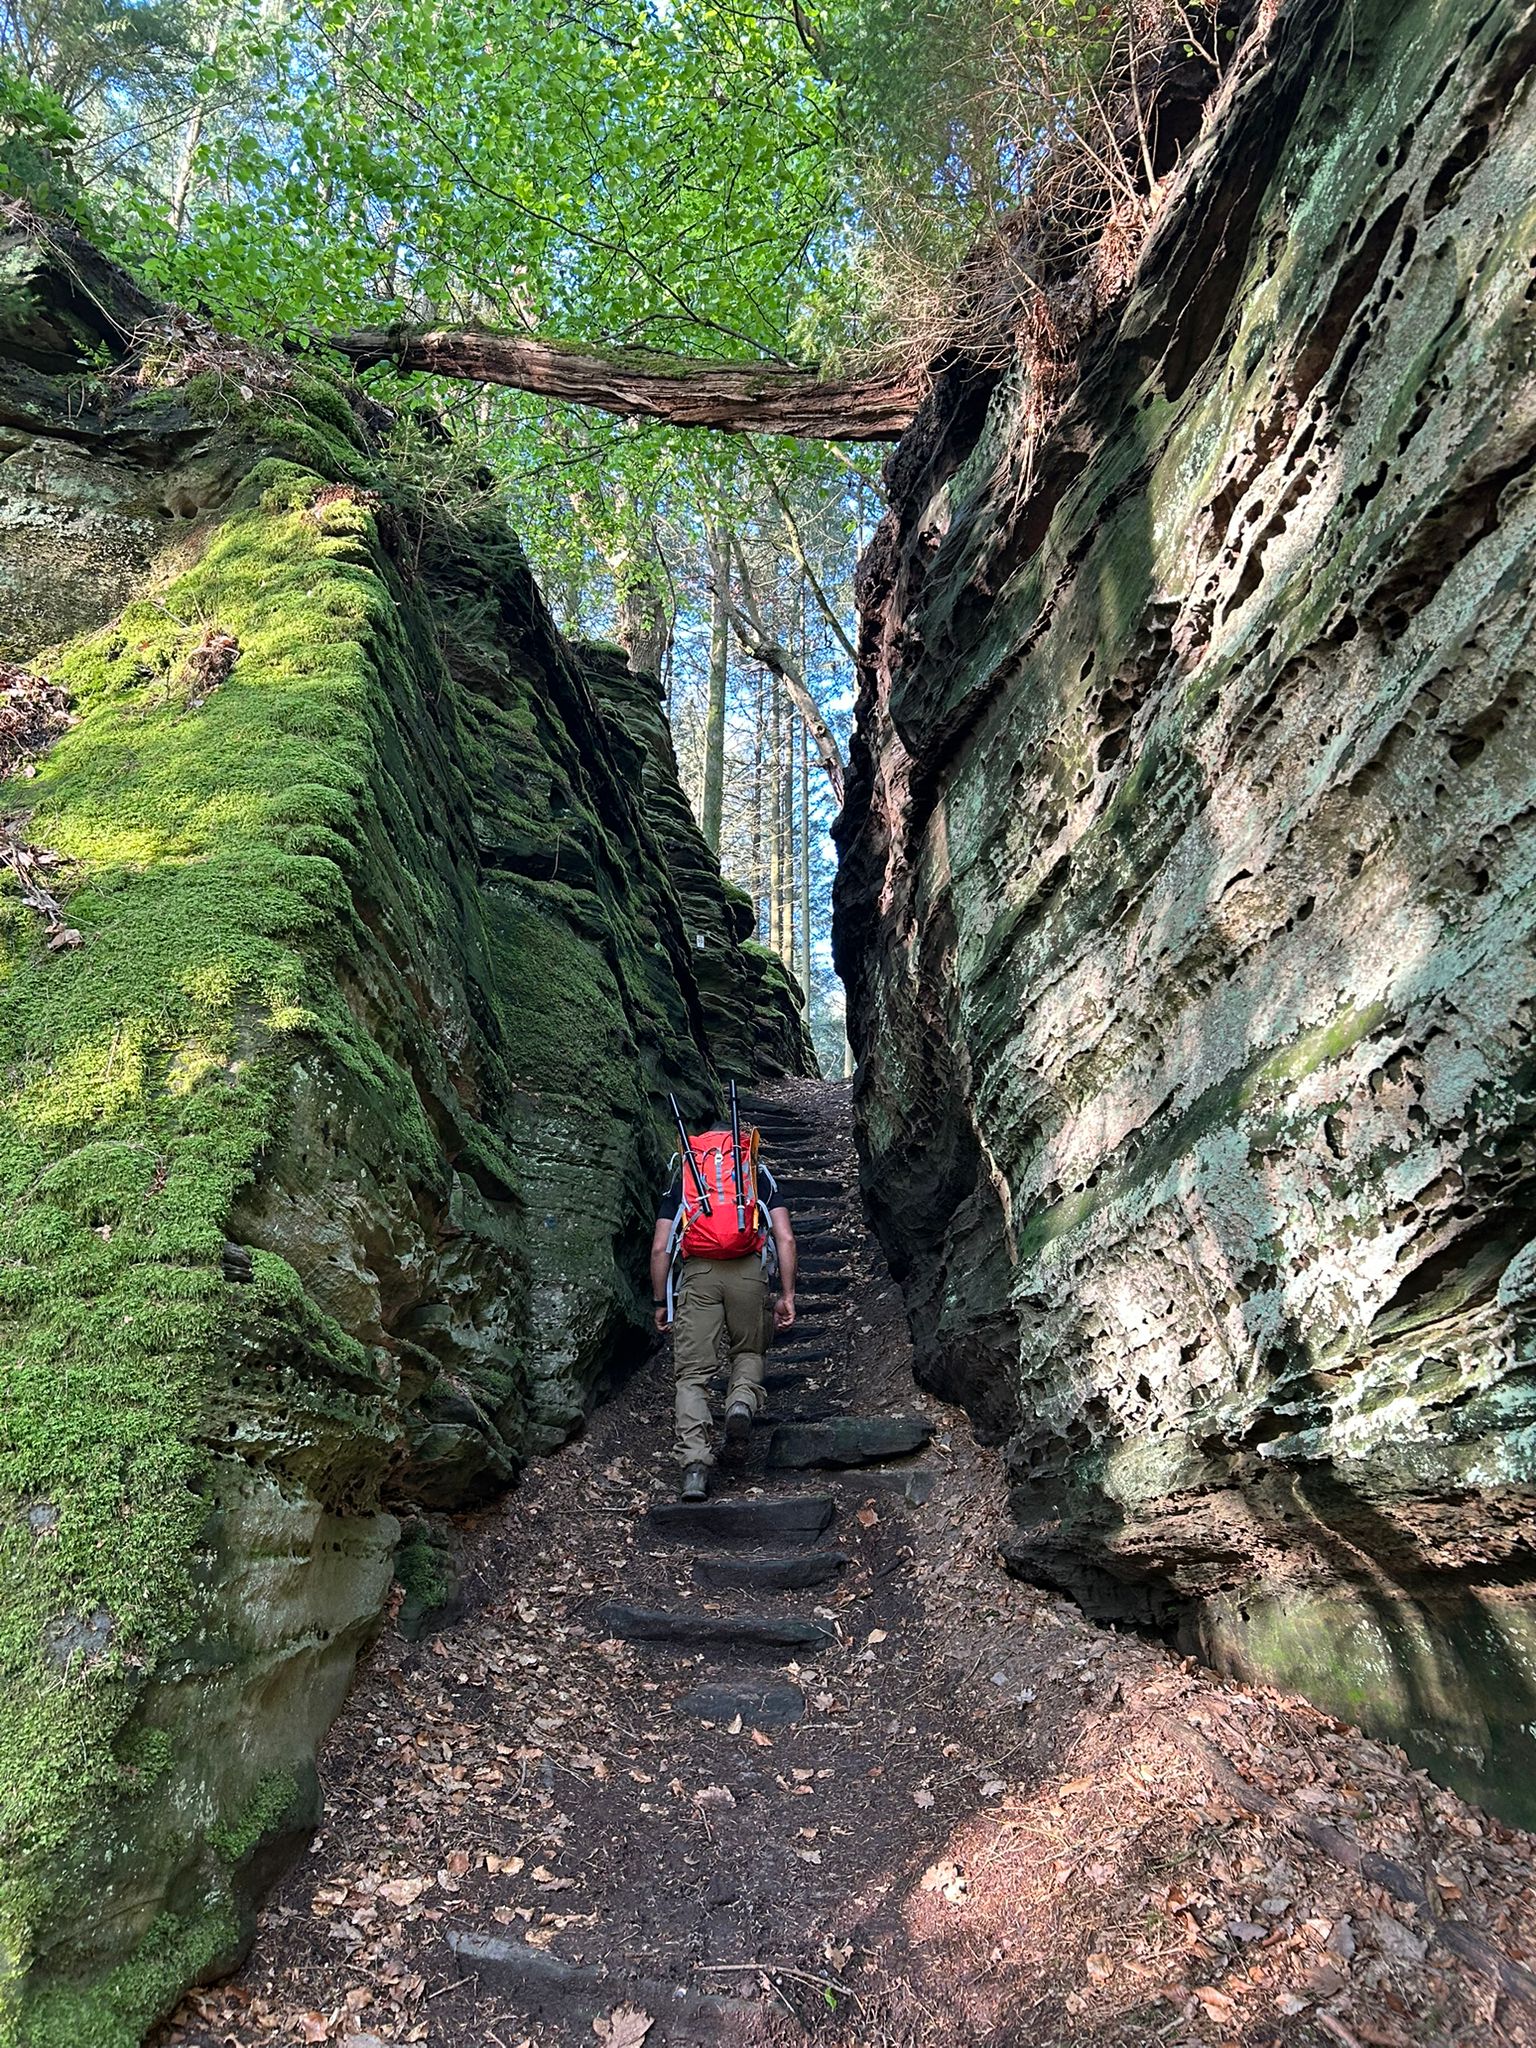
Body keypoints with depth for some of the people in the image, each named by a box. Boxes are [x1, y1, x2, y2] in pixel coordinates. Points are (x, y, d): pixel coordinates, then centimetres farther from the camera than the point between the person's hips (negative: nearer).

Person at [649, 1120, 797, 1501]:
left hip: (698, 1272, 0)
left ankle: (695, 1467, -11)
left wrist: (660, 1303, 20)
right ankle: (742, 1401, -7)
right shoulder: (760, 1175, 24)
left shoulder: (681, 1179, 24)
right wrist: (787, 1296, 10)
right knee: (748, 1352, 23)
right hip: (748, 1270, 1)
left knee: (692, 1373, 3)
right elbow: (785, 1238, 10)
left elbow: (660, 1248, 14)